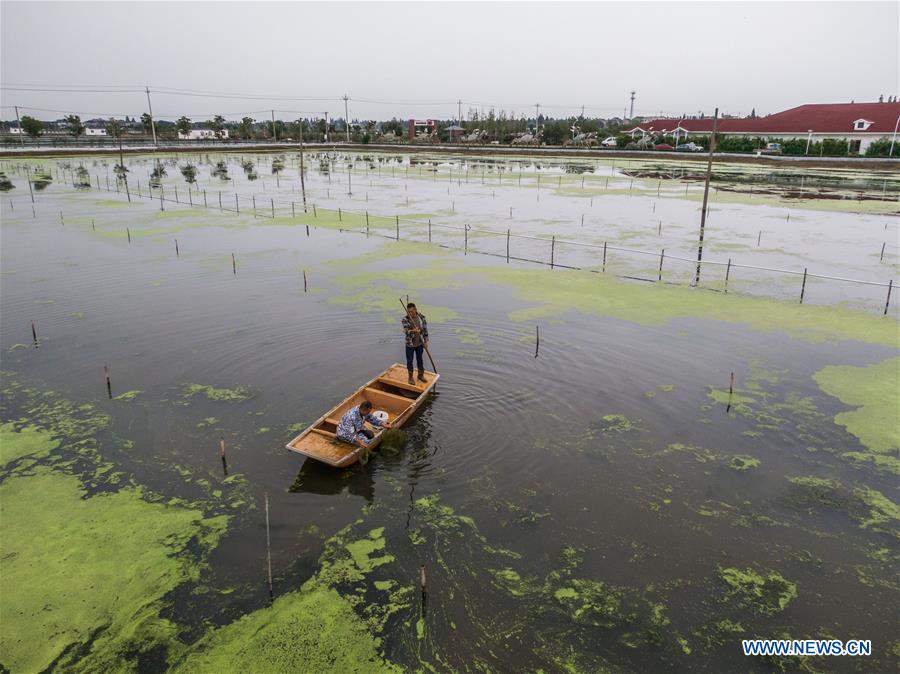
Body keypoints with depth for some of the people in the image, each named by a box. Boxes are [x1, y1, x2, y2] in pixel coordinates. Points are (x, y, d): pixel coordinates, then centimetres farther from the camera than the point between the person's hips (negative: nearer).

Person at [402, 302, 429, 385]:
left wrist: (426, 341, 2)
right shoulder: (405, 319, -18)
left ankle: (421, 375, 36)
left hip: (420, 343, 2)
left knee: (420, 360, 17)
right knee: (409, 361, 11)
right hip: (410, 344, -2)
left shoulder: (421, 317, -10)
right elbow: (406, 330, -30)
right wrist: (413, 331, -51)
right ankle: (410, 377, 30)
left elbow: (425, 329, 0)